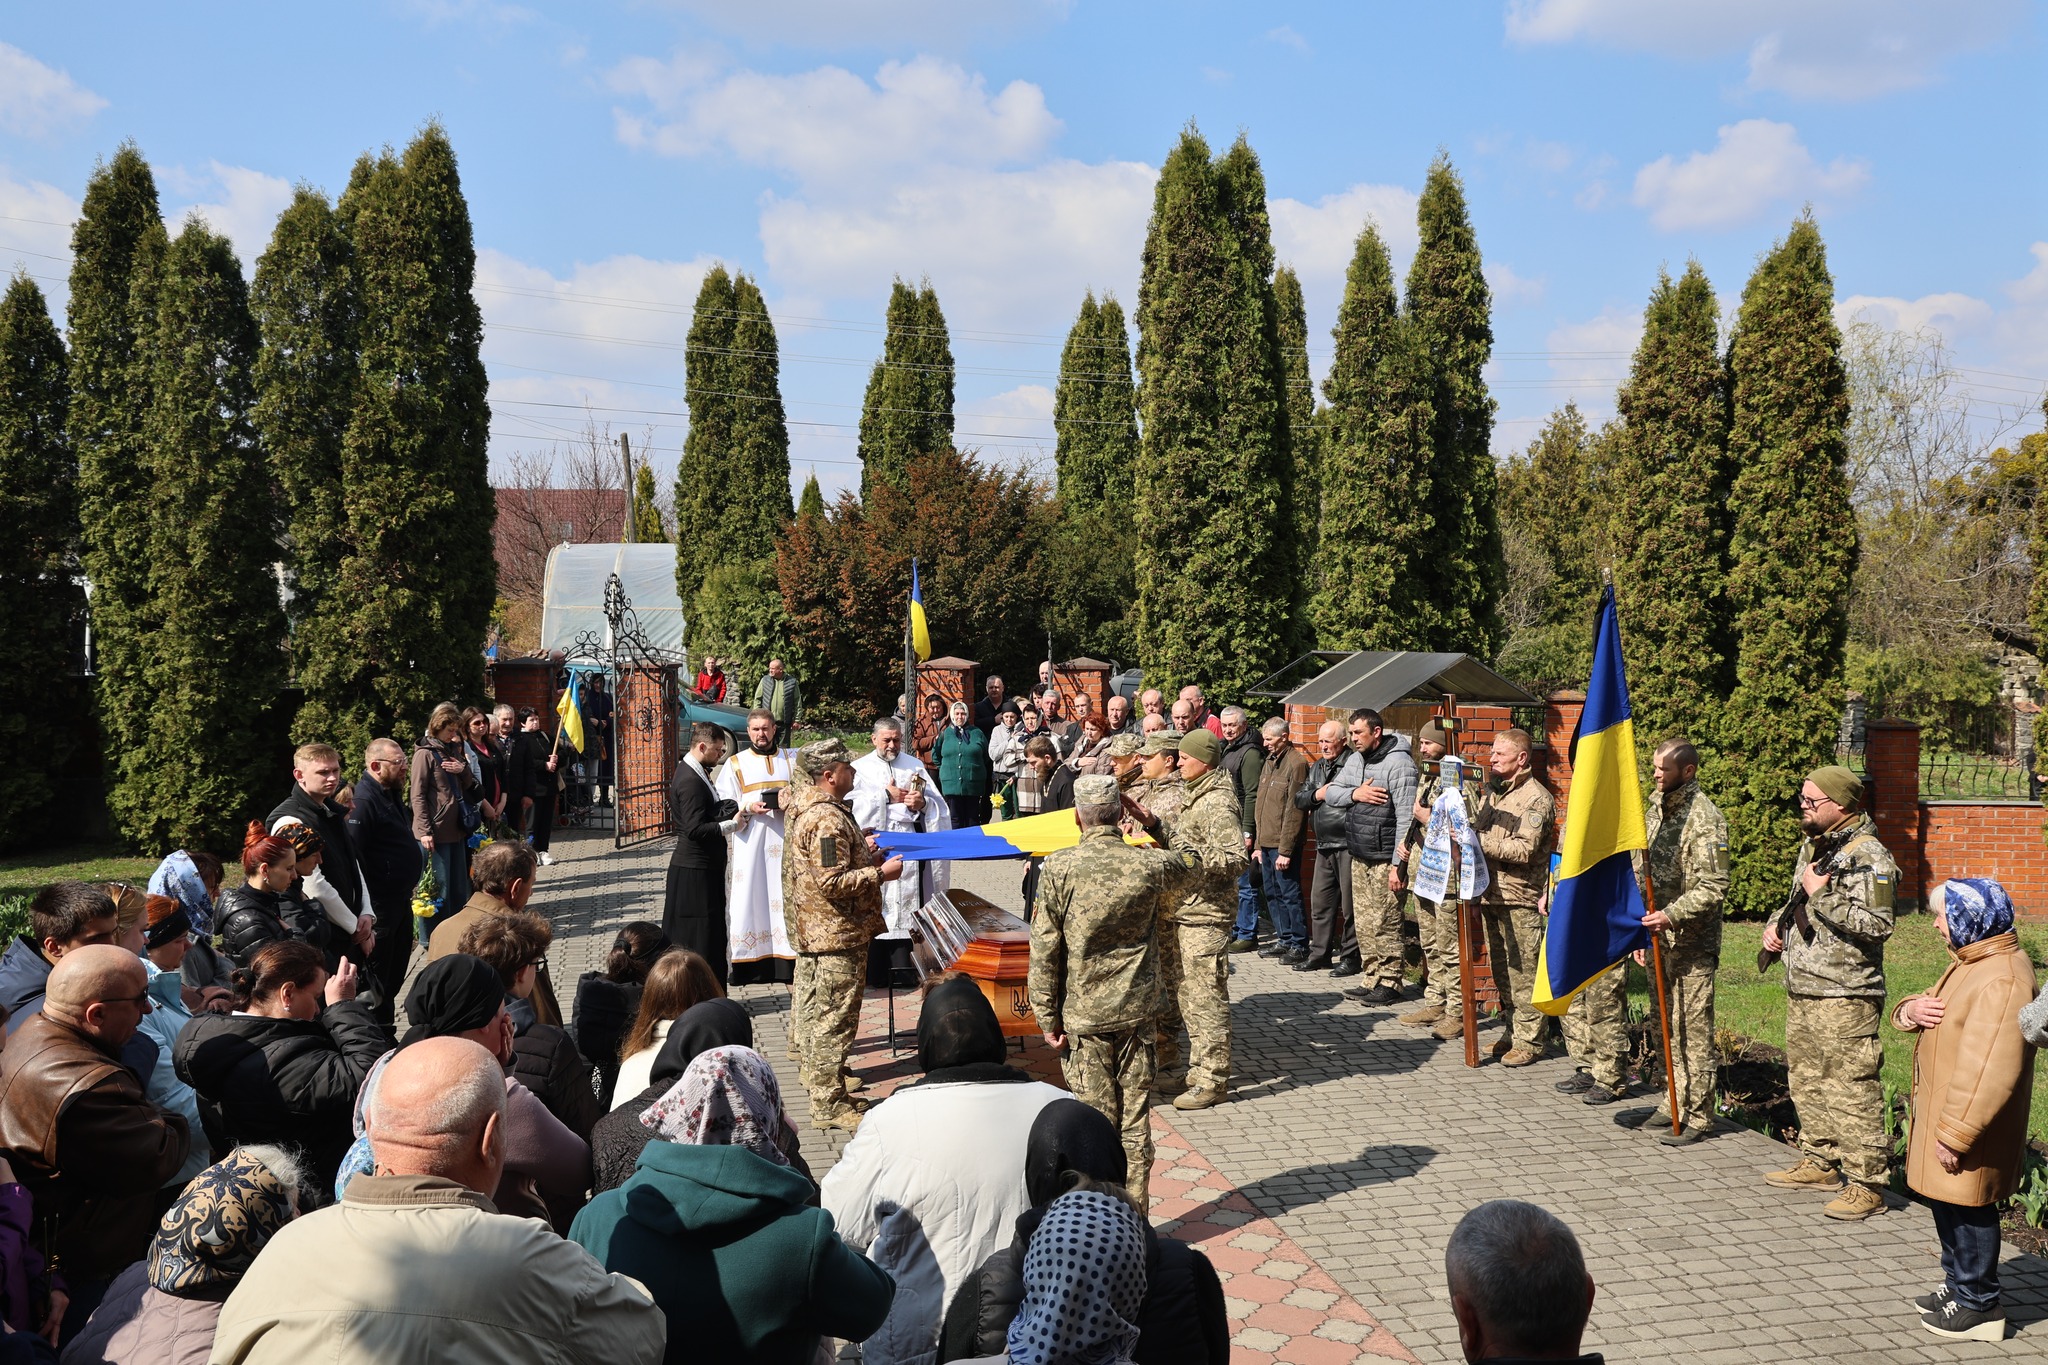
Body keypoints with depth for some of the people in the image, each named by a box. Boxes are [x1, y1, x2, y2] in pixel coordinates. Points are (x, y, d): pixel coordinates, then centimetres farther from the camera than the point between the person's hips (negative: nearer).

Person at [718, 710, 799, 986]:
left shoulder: (791, 760, 14)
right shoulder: (735, 764, 9)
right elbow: (724, 806, 5)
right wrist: (747, 808, -13)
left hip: (786, 839, 1)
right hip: (750, 842, -1)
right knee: (749, 896, -6)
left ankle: (788, 960, 0)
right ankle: (746, 964, -3)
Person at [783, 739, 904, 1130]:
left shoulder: (806, 807, 10)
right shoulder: (828, 820, -24)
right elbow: (834, 882, -27)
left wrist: (871, 858, 13)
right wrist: (881, 873, -20)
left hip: (813, 930, 11)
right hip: (838, 935, -11)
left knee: (813, 1006, 24)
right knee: (834, 1017, -5)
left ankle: (812, 1068, 40)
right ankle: (829, 1103, 1)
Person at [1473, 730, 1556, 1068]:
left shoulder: (1536, 798, -9)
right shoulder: (1492, 794, 16)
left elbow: (1524, 850, -20)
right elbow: (1476, 833, 23)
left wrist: (1478, 841, -21)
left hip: (1520, 900, -8)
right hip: (1491, 897, 8)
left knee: (1523, 974, -4)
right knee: (1502, 973, 14)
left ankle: (1529, 1042, 3)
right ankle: (1510, 1033, 24)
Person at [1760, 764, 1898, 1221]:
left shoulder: (1869, 857, -14)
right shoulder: (1812, 848, 14)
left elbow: (1877, 925, -24)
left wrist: (1822, 895, -23)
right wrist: (1776, 925, 11)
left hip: (1844, 998, -9)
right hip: (1800, 991, 10)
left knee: (1851, 1090, -6)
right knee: (1806, 1081, 18)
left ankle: (1866, 1184, 2)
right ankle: (1819, 1163, 31)